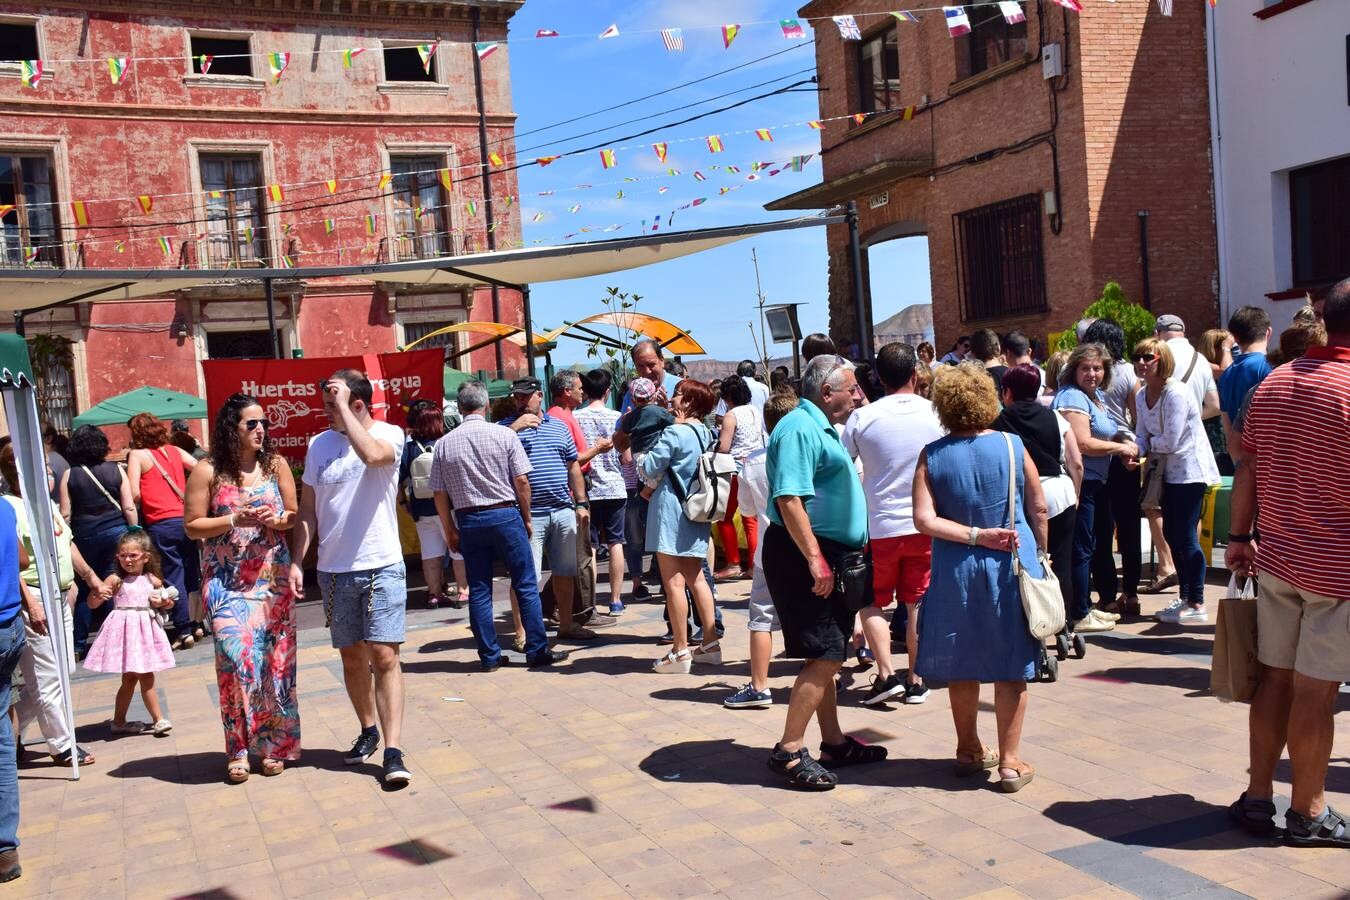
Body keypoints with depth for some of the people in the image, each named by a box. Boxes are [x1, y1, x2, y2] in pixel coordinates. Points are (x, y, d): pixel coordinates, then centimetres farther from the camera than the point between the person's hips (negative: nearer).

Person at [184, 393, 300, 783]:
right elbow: (192, 526, 0)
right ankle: (238, 749, 3)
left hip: (273, 575, 2)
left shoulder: (276, 464, 5)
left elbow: (295, 516, 10)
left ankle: (273, 743, 17)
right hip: (226, 580, -2)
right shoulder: (208, 471, -2)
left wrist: (275, 519, -12)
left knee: (276, 660, 3)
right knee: (236, 657, -12)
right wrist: (234, 520, -14)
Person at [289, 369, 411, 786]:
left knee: (384, 655, -9)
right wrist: (295, 561, 2)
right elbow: (307, 511, 9)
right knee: (352, 657, 14)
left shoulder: (389, 434, -5)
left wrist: (344, 408, -21)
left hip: (381, 567, -4)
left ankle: (393, 751, -8)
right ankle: (368, 731, 31)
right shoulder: (318, 445, 6)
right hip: (333, 570, 4)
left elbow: (372, 454, -31)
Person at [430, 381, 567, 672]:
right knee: (526, 586, 4)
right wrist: (527, 518, 5)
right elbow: (521, 480, -6)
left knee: (479, 591, 8)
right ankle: (537, 651, 6)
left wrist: (450, 530, 12)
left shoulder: (444, 444, 2)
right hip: (505, 515, -3)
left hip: (468, 520, 3)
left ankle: (489, 657, 12)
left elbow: (439, 494, 3)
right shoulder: (504, 435, -5)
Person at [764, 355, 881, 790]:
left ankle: (833, 742, 26)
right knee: (825, 655, -10)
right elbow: (789, 499, -25)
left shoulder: (822, 428, 18)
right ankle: (789, 751, -3)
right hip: (805, 555, -10)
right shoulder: (799, 428, -16)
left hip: (828, 556, 10)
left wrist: (830, 557, 24)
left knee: (827, 655, 16)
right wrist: (815, 558, -27)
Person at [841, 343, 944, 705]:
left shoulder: (862, 417, -9)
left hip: (879, 525, -1)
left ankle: (886, 675, 4)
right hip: (924, 523, 1)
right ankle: (915, 681, 16)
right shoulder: (934, 413, -5)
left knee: (872, 602, 14)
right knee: (917, 603, 11)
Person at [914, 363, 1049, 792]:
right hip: (1012, 565, -1)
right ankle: (1010, 761, 11)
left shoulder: (932, 456, -5)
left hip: (956, 571, 1)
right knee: (1011, 665, 7)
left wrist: (975, 535, -10)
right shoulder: (1012, 446, -4)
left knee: (962, 665, 13)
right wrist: (1040, 553, 16)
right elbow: (1038, 508, 2)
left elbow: (924, 520, -15)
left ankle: (969, 750, 27)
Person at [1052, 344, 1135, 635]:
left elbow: (1105, 435, 31)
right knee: (1081, 549, -4)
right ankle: (1078, 616, 4)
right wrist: (1121, 448, -11)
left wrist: (1125, 446, 10)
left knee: (1088, 546, 18)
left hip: (1093, 482, 10)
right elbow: (1083, 443, -24)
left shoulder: (1096, 396, 16)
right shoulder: (1073, 397, -14)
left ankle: (1085, 607, 29)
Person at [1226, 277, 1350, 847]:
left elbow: (1248, 469, 7)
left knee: (1275, 677, 14)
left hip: (1277, 559, 6)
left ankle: (1258, 796, 21)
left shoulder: (1274, 383, 4)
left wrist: (1239, 537, 15)